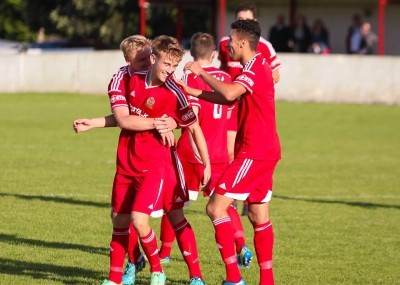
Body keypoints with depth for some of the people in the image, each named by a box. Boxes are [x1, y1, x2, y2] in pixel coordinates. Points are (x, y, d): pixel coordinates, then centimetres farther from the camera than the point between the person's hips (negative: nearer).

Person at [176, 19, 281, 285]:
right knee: (259, 217, 13)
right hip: (266, 151, 10)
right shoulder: (259, 66, 17)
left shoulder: (255, 67, -15)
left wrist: (201, 72, -19)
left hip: (254, 152, -10)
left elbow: (229, 93, -31)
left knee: (216, 207, -11)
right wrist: (192, 91, 17)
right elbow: (229, 98, 23)